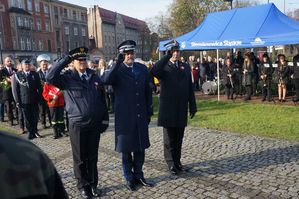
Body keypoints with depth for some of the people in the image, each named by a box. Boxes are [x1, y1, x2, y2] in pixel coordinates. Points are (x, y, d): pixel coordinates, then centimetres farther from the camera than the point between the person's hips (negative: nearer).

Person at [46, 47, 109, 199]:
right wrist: (66, 59, -20)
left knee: (92, 157, 15)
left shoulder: (94, 77, 6)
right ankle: (83, 185, 28)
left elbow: (101, 99, 8)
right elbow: (50, 77, -24)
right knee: (80, 158, 10)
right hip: (77, 125, -3)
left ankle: (93, 184, 30)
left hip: (95, 124, 3)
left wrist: (105, 119, 5)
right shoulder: (67, 77, -4)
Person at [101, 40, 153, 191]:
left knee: (140, 147, 14)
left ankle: (138, 175, 31)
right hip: (125, 116, -4)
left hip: (141, 115, 4)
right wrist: (118, 63, -31)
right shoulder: (117, 70, -5)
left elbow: (148, 91, 10)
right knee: (126, 149, 9)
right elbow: (106, 80, -27)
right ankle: (129, 178, 25)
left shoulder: (142, 68, 7)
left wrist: (149, 111, 7)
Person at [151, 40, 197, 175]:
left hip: (182, 109, 4)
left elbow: (190, 88, 10)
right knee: (169, 138, 6)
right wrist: (167, 56, -25)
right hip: (168, 108, -3)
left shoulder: (185, 67, 11)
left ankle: (177, 161, 26)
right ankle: (171, 163, 17)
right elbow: (153, 72, -27)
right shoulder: (163, 67, -2)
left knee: (179, 138, 12)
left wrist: (192, 106, 7)